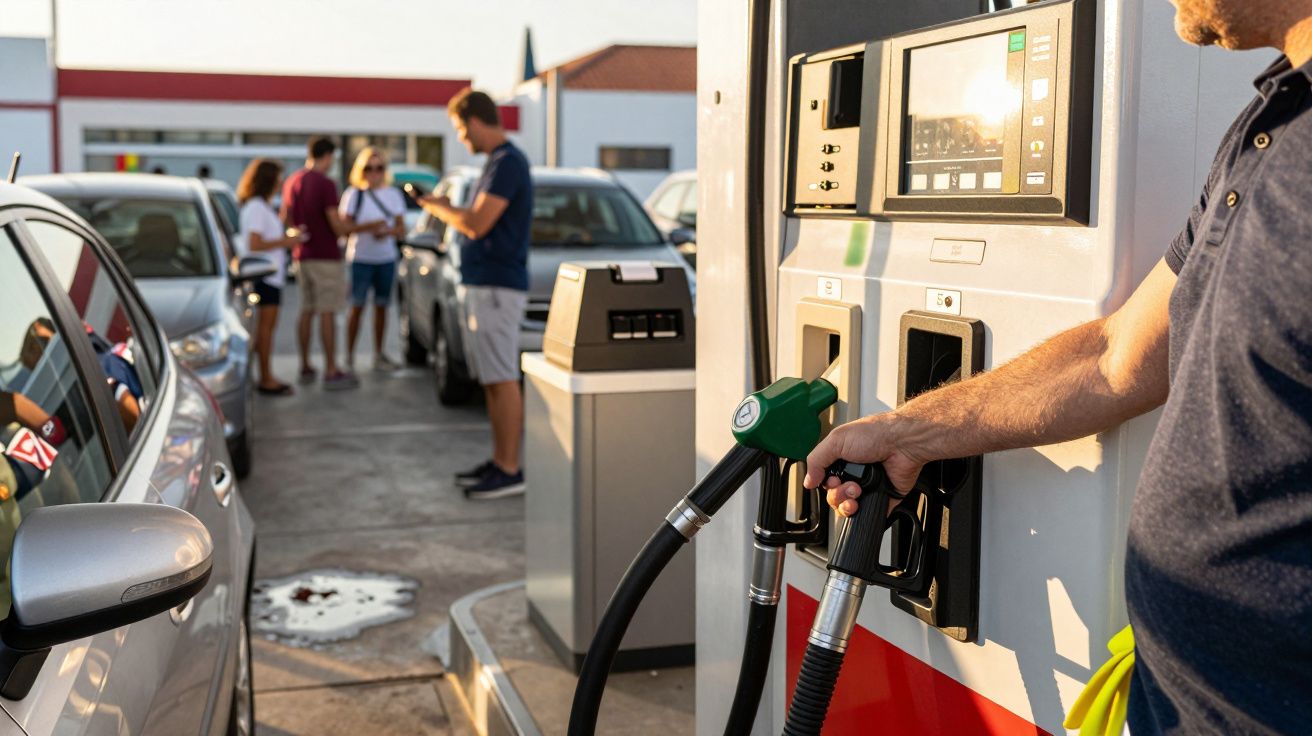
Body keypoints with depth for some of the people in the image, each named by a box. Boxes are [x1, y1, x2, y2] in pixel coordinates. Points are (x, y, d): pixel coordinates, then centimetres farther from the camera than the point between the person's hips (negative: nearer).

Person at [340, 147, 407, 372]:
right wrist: (369, 227, -21)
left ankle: (379, 355, 17)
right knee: (357, 308, -4)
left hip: (387, 259, 3)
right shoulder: (353, 194, -1)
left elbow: (401, 229, 6)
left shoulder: (393, 195, 9)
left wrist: (387, 231, -16)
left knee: (381, 307, 8)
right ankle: (349, 357, 0)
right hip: (360, 259, -3)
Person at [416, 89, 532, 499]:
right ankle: (499, 462, 21)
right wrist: (448, 208, 14)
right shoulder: (497, 162, 17)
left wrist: (439, 209, -5)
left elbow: (477, 224, -21)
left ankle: (510, 471, -3)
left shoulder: (508, 163, -15)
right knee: (492, 380, 13)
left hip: (498, 287, -10)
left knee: (502, 380, -7)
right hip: (485, 284, 10)